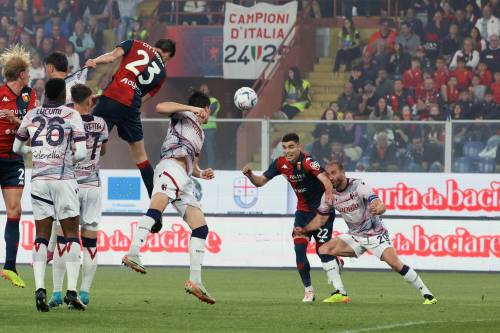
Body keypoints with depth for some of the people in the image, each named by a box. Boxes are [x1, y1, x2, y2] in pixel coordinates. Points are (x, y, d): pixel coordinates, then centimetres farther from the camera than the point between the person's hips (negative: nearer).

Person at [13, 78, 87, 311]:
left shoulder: (31, 116, 7)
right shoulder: (71, 115, -3)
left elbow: (17, 148, 18)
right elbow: (80, 153, -8)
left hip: (38, 180, 3)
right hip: (64, 179, -3)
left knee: (41, 236, 7)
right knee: (71, 235, 5)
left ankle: (40, 288, -8)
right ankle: (72, 291, -5)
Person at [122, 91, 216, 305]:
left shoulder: (199, 134, 36)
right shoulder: (184, 116, 14)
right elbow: (160, 108, -6)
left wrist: (201, 173, 20)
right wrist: (191, 108, -8)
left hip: (184, 180, 10)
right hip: (172, 165, -10)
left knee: (201, 228, 4)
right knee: (157, 206, -33)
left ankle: (195, 281, 2)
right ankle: (132, 255, -53)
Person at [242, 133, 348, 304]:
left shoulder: (308, 162, -25)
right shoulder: (281, 163, -5)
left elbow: (325, 180, -40)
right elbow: (261, 181, 3)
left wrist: (329, 197, -59)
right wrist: (249, 175, -19)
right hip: (303, 210, 6)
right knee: (299, 248, -6)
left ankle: (340, 292, -15)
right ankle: (308, 291, 6)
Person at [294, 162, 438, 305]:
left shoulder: (359, 186, -21)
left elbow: (381, 206, -31)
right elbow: (321, 218, 6)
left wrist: (377, 209, -55)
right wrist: (304, 230, -11)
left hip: (376, 233, -6)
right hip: (355, 236, 6)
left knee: (396, 264, -21)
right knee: (324, 250, -10)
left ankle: (427, 294, -10)